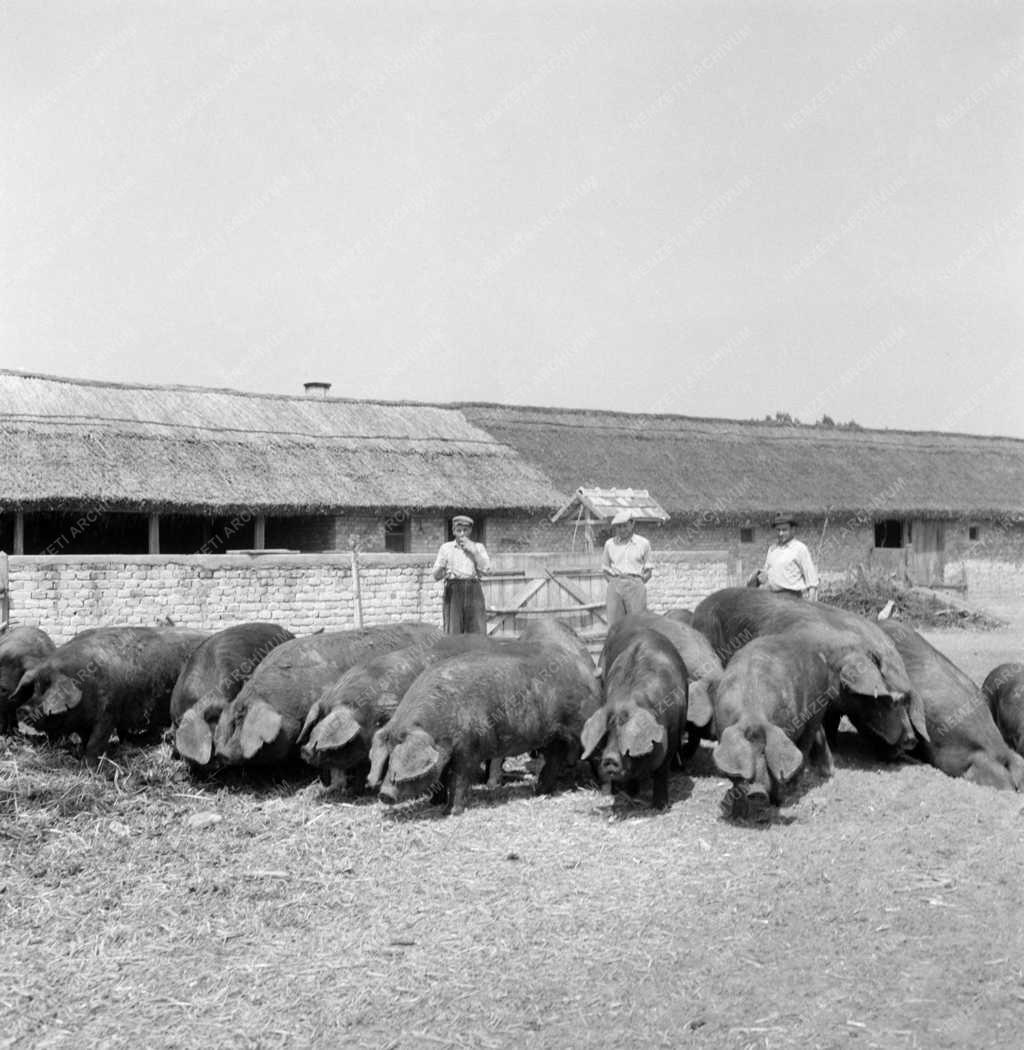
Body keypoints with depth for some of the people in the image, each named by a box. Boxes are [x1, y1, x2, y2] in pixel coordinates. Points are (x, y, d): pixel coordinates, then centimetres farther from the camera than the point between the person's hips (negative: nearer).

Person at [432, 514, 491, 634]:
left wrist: (473, 551, -2)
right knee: (453, 634, -11)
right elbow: (436, 575, 7)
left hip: (473, 590, 1)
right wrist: (441, 569, -16)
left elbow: (486, 570, 1)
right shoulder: (446, 547, 14)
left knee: (478, 635, -10)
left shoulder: (478, 547, 16)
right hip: (453, 592, -1)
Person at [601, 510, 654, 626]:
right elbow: (605, 569, 19)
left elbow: (648, 570, 12)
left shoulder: (643, 543, 9)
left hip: (635, 585, -2)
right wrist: (613, 582, 4)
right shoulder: (609, 544, 14)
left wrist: (640, 582, -2)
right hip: (615, 585, 2)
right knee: (614, 623, -3)